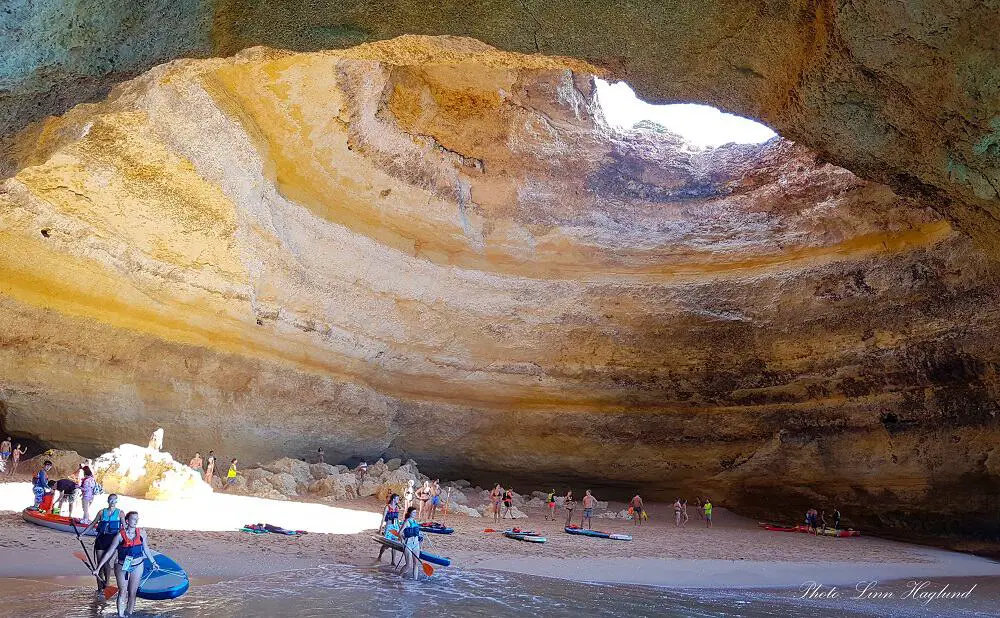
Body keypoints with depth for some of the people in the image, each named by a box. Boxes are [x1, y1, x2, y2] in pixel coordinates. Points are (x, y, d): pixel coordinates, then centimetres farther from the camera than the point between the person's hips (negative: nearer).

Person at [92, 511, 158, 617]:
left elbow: (146, 549, 12)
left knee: (132, 593, 7)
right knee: (122, 592, 0)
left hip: (138, 566, 2)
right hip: (122, 567, -2)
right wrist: (98, 568, -7)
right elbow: (109, 553, -6)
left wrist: (153, 562, 19)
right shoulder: (120, 535, -10)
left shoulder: (141, 533, -2)